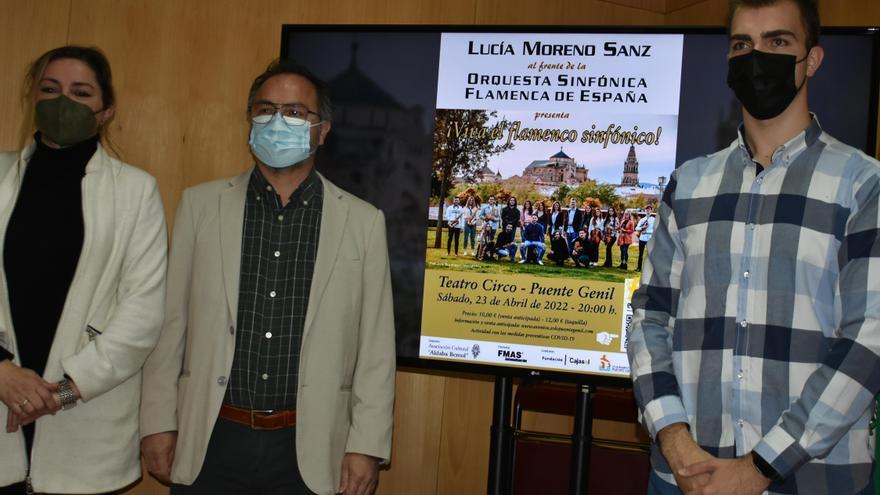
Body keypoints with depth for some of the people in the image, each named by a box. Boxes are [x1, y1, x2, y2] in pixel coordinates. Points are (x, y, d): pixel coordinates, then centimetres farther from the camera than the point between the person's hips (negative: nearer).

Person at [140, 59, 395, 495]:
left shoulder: (363, 221, -1)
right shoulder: (200, 204, 2)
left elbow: (376, 347, -1)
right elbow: (170, 325, 4)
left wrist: (367, 445, -4)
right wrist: (158, 423, 2)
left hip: (309, 448, 0)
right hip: (209, 443, 1)